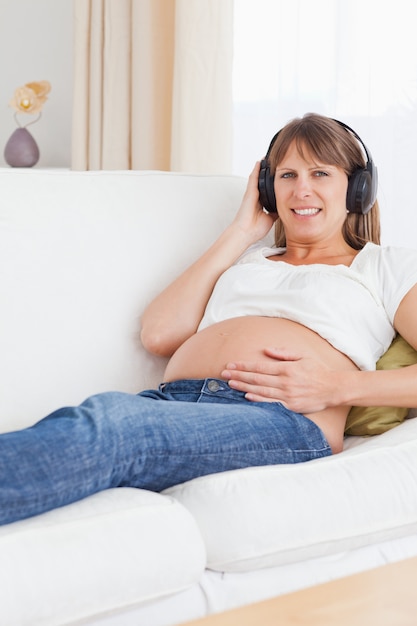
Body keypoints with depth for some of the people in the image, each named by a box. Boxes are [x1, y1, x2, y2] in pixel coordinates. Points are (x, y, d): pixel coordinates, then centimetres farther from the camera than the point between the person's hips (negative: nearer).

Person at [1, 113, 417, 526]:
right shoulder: (247, 259, 35)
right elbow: (159, 334, 18)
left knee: (110, 420, -38)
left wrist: (338, 385, -8)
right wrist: (240, 233, 25)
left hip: (285, 420, -5)